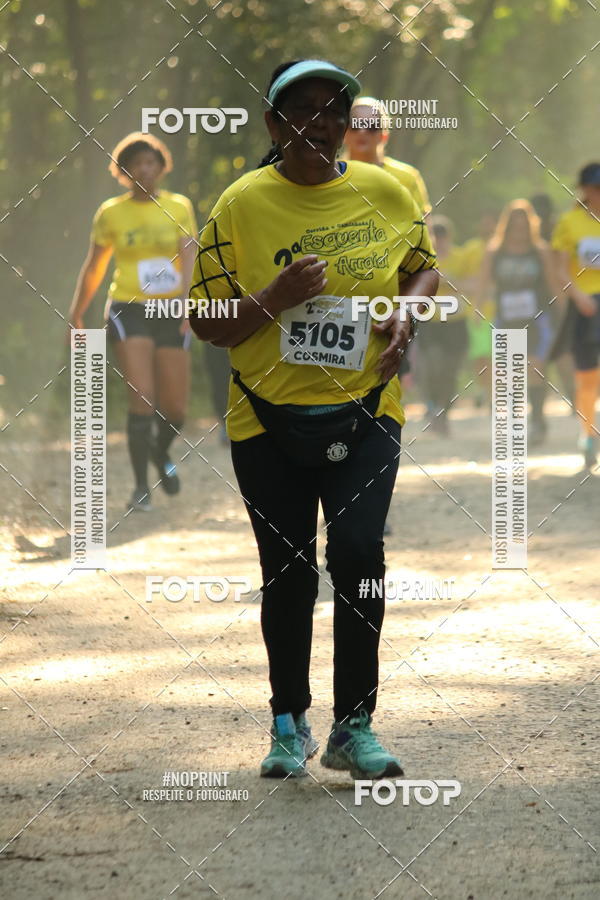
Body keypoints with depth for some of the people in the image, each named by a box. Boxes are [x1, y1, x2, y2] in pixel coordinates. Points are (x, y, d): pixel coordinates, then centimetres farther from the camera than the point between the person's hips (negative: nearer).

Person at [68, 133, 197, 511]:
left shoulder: (179, 207, 5)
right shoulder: (111, 213, 3)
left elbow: (189, 260, -6)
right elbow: (93, 269, 12)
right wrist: (76, 316, 14)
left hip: (171, 313, 2)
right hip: (128, 311, -2)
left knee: (175, 409, 3)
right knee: (143, 398, -17)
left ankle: (161, 451, 37)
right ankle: (141, 487, -7)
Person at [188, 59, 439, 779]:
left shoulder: (383, 192, 2)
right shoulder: (242, 204, -4)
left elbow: (424, 266, 19)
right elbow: (206, 322, -3)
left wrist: (406, 310, -3)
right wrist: (276, 299, -20)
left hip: (362, 414, 0)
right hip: (268, 422, 0)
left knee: (358, 553, -16)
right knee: (287, 576, 6)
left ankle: (353, 728, -5)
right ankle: (289, 725, 25)